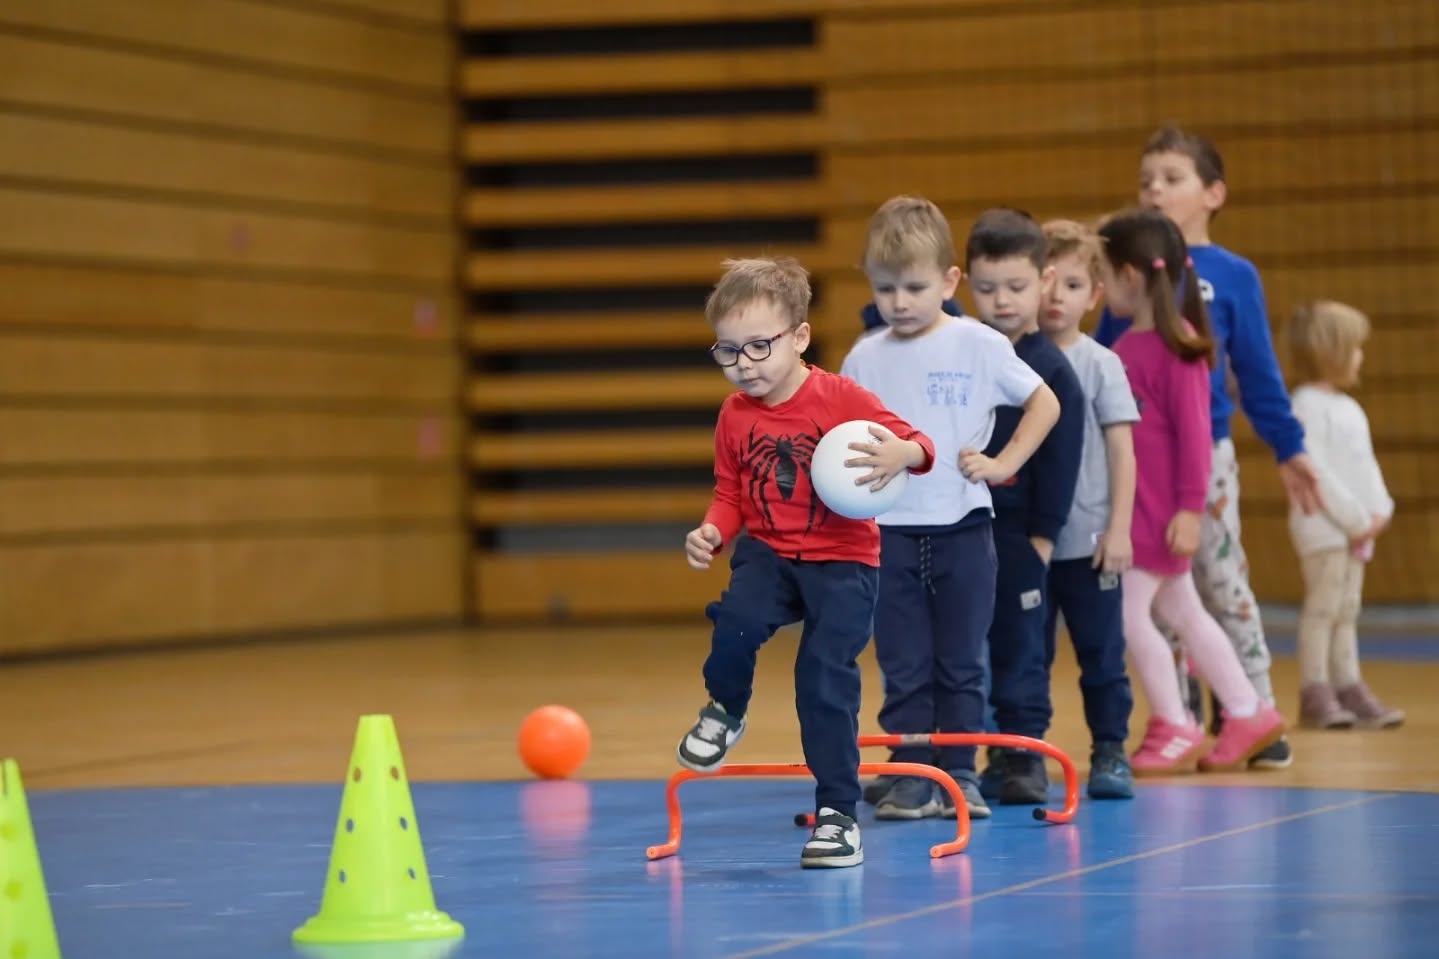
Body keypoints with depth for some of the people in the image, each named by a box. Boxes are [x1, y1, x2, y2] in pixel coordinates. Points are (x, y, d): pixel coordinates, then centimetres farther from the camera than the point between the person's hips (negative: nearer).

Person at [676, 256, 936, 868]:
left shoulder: (842, 398, -11)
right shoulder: (735, 415, 2)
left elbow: (914, 443, -12)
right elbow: (730, 491, 14)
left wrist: (904, 453, -36)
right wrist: (713, 532, -7)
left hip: (843, 561, -3)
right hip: (768, 553, 3)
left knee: (825, 677, -10)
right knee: (736, 618, -28)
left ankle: (837, 813, 2)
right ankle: (725, 711, 5)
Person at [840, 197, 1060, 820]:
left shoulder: (979, 346, -3)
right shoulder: (865, 360, 3)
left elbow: (1044, 403, 4)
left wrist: (1004, 463, -4)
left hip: (962, 527, -1)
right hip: (890, 530, 1)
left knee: (961, 664, 6)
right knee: (904, 668, 3)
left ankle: (959, 775, 13)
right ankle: (909, 776, 7)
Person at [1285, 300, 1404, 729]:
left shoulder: (1349, 407, 18)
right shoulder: (1308, 404, -11)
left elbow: (1365, 465, 18)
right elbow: (1315, 469, -18)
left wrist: (1380, 511, 2)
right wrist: (1354, 518, -17)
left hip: (1357, 527, 9)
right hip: (1323, 524, -9)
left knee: (1347, 611, 9)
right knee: (1322, 607, -9)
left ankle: (1348, 687, 11)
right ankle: (1315, 694, -9)